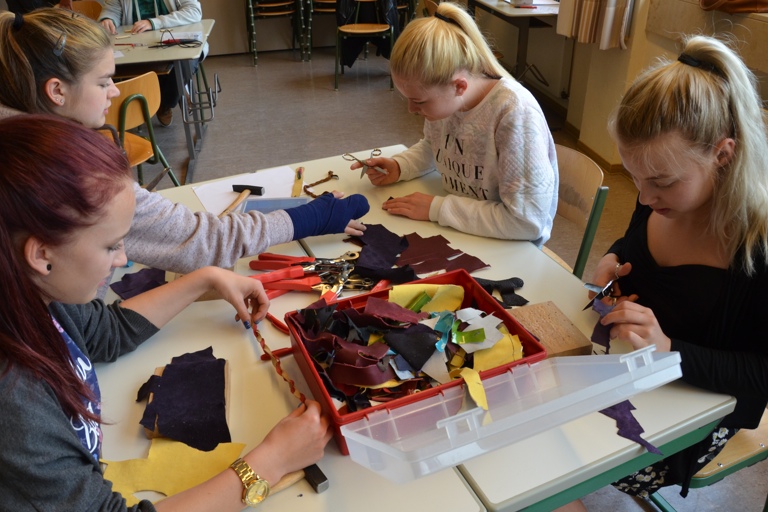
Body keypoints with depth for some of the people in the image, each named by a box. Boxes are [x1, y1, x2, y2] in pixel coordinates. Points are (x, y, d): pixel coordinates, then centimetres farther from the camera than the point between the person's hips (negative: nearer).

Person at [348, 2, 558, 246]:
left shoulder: (515, 114, -27)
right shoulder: (443, 98, -6)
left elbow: (527, 220, -28)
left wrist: (437, 208, -23)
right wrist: (398, 167, -3)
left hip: (507, 247, -6)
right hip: (458, 231, 6)